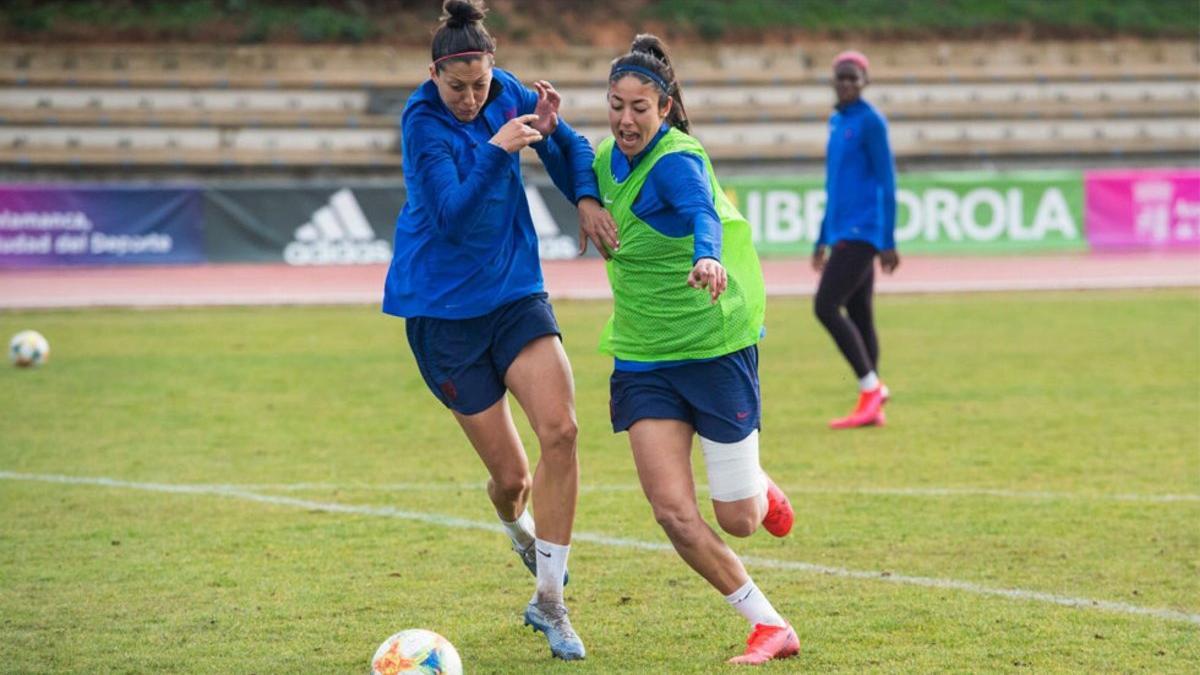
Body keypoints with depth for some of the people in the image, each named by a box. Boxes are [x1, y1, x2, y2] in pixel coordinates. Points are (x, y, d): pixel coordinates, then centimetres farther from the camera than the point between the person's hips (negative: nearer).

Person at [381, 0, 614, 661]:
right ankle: (518, 526, 41)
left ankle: (549, 603, -8)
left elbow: (572, 147, 11)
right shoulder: (422, 121, -16)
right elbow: (451, 213, -26)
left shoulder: (509, 94, -2)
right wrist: (497, 148, -37)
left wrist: (585, 197, -10)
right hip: (443, 308, -4)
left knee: (559, 430, -19)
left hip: (514, 291, 4)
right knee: (510, 473, -1)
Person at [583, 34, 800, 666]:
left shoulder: (676, 161, -21)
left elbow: (702, 212, -43)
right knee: (672, 511, -9)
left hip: (715, 347, -6)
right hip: (641, 355, 6)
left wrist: (708, 259, -63)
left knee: (737, 519, 1)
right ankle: (769, 626, 6)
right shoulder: (607, 158, 1)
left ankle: (761, 491, 40)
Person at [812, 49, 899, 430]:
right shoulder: (837, 122, 17)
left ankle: (871, 387, -7)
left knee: (825, 306, -14)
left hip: (861, 235, -9)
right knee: (858, 316, 7)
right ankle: (871, 408, 7)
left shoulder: (870, 122, -9)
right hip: (842, 236, 9)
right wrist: (822, 240, 23)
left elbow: (887, 183, -12)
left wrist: (888, 243, -15)